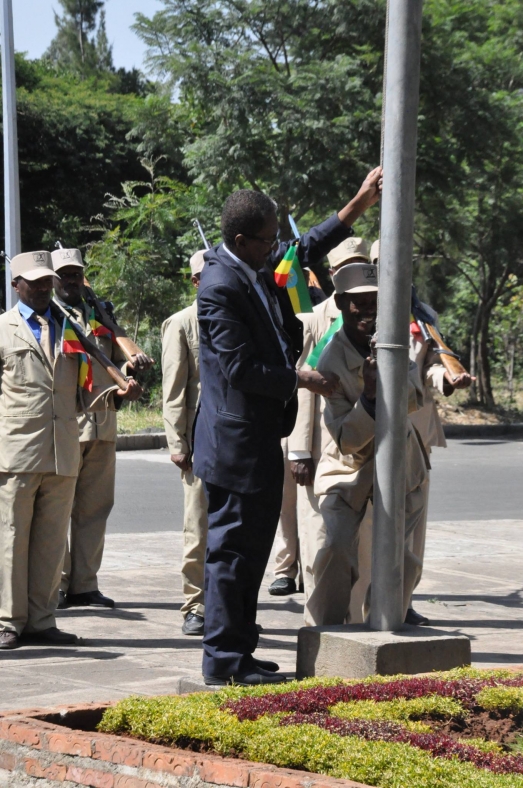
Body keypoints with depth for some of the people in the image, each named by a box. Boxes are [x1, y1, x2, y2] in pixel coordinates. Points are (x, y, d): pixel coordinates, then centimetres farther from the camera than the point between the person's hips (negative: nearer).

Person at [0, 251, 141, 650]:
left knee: (51, 541, 5)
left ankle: (41, 621, 11)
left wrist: (116, 393, 0)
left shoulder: (68, 328, 19)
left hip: (63, 453, 4)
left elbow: (82, 389, 19)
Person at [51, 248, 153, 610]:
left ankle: (84, 584, 12)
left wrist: (130, 366, -1)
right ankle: (56, 584, 2)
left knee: (95, 506, 6)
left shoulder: (101, 315, 20)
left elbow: (117, 361, 21)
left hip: (101, 425, 5)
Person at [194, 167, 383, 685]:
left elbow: (307, 249, 26)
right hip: (236, 441, -10)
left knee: (253, 544, 15)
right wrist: (302, 379, -12)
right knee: (233, 548, -3)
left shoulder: (260, 266, 9)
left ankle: (237, 653, 23)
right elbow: (240, 369, -22)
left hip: (260, 437, 10)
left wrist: (360, 203, 20)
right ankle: (225, 660, 4)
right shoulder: (220, 285, -19)